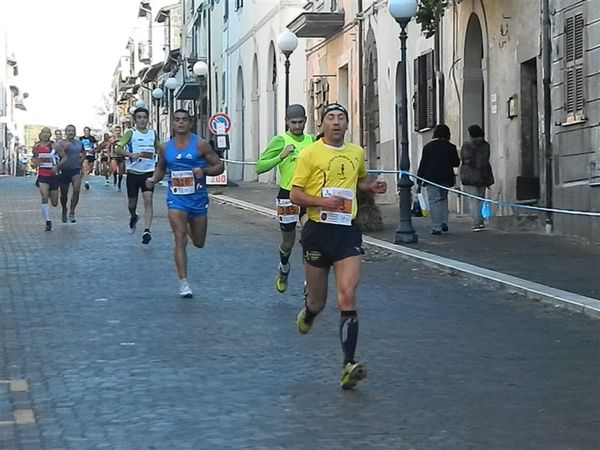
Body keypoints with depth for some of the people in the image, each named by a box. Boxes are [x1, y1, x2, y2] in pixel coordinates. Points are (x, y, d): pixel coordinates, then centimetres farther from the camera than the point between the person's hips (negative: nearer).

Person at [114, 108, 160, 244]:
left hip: (149, 172, 1)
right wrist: (131, 155, -26)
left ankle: (146, 231, -19)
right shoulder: (131, 133, -3)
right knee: (132, 203, 10)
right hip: (133, 172, -1)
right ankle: (133, 217, 44)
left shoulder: (153, 133, 8)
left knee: (148, 200, -14)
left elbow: (158, 148, 26)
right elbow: (118, 149, -11)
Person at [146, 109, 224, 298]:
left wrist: (204, 171, -23)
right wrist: (154, 180, -1)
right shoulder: (166, 148, 3)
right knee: (180, 239, -14)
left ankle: (191, 227, 52)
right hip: (176, 198, 0)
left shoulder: (200, 145, -5)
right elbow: (161, 168, 20)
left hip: (198, 198, 0)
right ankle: (183, 283, -12)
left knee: (199, 243, 13)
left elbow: (219, 166, -3)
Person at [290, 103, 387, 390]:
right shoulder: (310, 154, -3)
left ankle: (349, 366, -17)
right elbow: (295, 194, -4)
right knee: (318, 301, 10)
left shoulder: (357, 153, 10)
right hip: (318, 230, -2)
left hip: (348, 231, 2)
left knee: (348, 298, -13)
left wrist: (371, 187, 9)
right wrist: (322, 202, -21)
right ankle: (307, 313, 49)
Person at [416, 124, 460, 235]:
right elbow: (456, 163, 9)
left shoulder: (428, 147, -1)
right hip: (446, 179, 3)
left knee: (434, 201, -1)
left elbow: (422, 164, -1)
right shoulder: (451, 147, 3)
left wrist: (419, 182, 2)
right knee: (443, 199, 21)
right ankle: (444, 222, 9)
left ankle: (436, 227, -5)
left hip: (431, 178, -2)